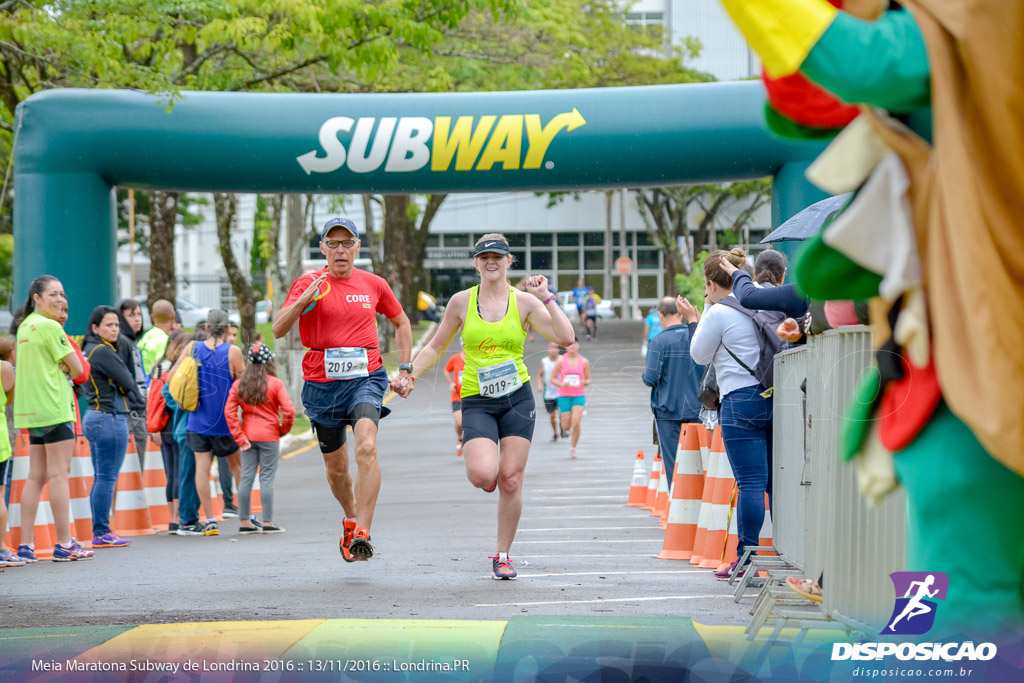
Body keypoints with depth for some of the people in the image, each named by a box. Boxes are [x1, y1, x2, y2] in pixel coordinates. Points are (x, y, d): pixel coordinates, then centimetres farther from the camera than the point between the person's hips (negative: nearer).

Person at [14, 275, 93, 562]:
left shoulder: (25, 326, 16)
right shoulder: (50, 327, -12)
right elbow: (77, 368, -10)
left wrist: (59, 369, 5)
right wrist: (66, 369, 10)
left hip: (32, 410, 9)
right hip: (54, 408, -9)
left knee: (36, 476, 9)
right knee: (59, 474, -6)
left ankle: (26, 545, 6)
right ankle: (64, 544, -6)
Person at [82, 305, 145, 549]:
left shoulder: (90, 350, 15)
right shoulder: (103, 352, -14)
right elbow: (128, 382, -12)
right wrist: (136, 400, 5)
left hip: (95, 417, 10)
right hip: (110, 418, -10)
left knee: (101, 478, 12)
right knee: (107, 478, -7)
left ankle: (100, 532, 14)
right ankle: (102, 533, -6)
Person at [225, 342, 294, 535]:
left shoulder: (238, 384, 4)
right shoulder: (275, 384, -6)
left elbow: (229, 411, -3)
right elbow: (289, 410, -13)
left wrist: (240, 437, -1)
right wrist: (283, 430, 4)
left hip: (248, 436, 4)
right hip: (269, 436, -4)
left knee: (246, 477, 7)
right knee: (267, 478, -1)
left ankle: (244, 522, 10)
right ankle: (268, 522, 1)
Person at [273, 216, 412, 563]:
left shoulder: (374, 284, 7)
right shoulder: (309, 284, 0)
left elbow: (401, 323, 24)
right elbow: (278, 329, -12)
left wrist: (404, 369, 15)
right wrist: (303, 301, -28)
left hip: (365, 378, -1)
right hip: (321, 384, 1)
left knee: (366, 448, -26)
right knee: (335, 466, 12)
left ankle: (361, 535, -29)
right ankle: (351, 519, 42)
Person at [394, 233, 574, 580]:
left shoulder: (524, 302, 3)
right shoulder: (462, 301, 4)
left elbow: (565, 337, -9)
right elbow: (435, 347, 14)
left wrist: (546, 297, -14)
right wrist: (410, 377, 3)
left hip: (517, 398, 0)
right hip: (476, 401, 0)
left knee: (510, 479, -4)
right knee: (482, 474, -22)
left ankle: (502, 556, 11)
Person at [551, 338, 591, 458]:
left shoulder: (584, 362, 4)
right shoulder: (561, 361, 0)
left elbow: (588, 379, 13)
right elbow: (553, 379, 3)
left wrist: (585, 382, -10)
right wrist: (561, 384, -16)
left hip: (579, 395, 0)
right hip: (564, 395, 0)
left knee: (576, 422, -18)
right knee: (566, 426, -1)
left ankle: (573, 447, -2)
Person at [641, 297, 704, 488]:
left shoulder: (659, 341, -10)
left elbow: (650, 379, -14)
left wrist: (645, 374, 8)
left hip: (668, 410, -4)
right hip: (695, 410, 4)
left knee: (673, 464, 0)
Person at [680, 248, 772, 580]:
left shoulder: (718, 313, -6)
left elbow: (700, 355, 5)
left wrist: (695, 319, 18)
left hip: (741, 403, -6)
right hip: (774, 397, 6)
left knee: (750, 482, -6)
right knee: (776, 481, 8)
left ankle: (746, 557, -4)